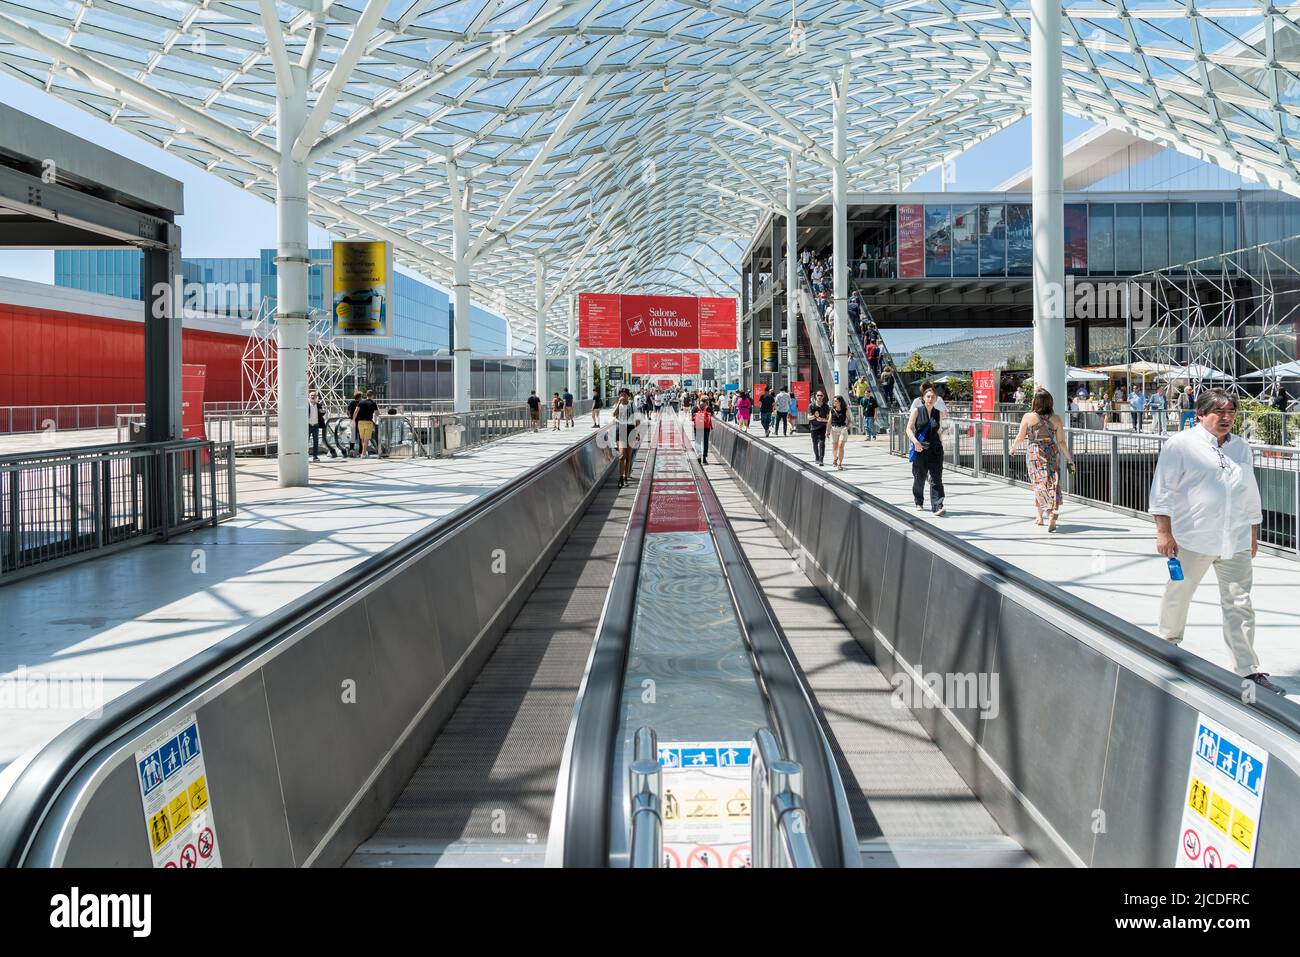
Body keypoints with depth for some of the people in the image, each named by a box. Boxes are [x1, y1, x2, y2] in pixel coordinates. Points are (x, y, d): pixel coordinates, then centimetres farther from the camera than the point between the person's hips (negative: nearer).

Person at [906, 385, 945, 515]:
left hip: (935, 450, 1)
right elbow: (909, 429, -3)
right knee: (919, 478, 9)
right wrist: (916, 442, -17)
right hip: (920, 450, -1)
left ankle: (938, 507, -15)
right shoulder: (917, 411, 0)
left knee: (936, 479, -9)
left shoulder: (939, 413, 7)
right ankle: (919, 503, 30)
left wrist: (941, 445, 19)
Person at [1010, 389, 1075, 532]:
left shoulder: (1028, 417, -7)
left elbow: (1020, 437, -1)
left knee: (1040, 483, 2)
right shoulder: (1056, 419, 0)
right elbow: (1061, 441, 0)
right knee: (1053, 483, 6)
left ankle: (1039, 517, -6)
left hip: (1035, 453, -2)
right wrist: (1069, 459, 8)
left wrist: (1012, 448, 19)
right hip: (1052, 452, 2)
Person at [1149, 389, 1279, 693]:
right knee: (1179, 593, 11)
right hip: (1192, 538, -4)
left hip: (1235, 541, 4)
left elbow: (1251, 494, 21)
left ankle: (1249, 670, 1)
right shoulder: (1180, 445, -4)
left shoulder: (1241, 447, 13)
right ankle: (1167, 642, 35)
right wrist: (1164, 531, -12)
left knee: (1239, 604, 0)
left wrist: (1253, 534, 21)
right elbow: (1163, 489, -7)